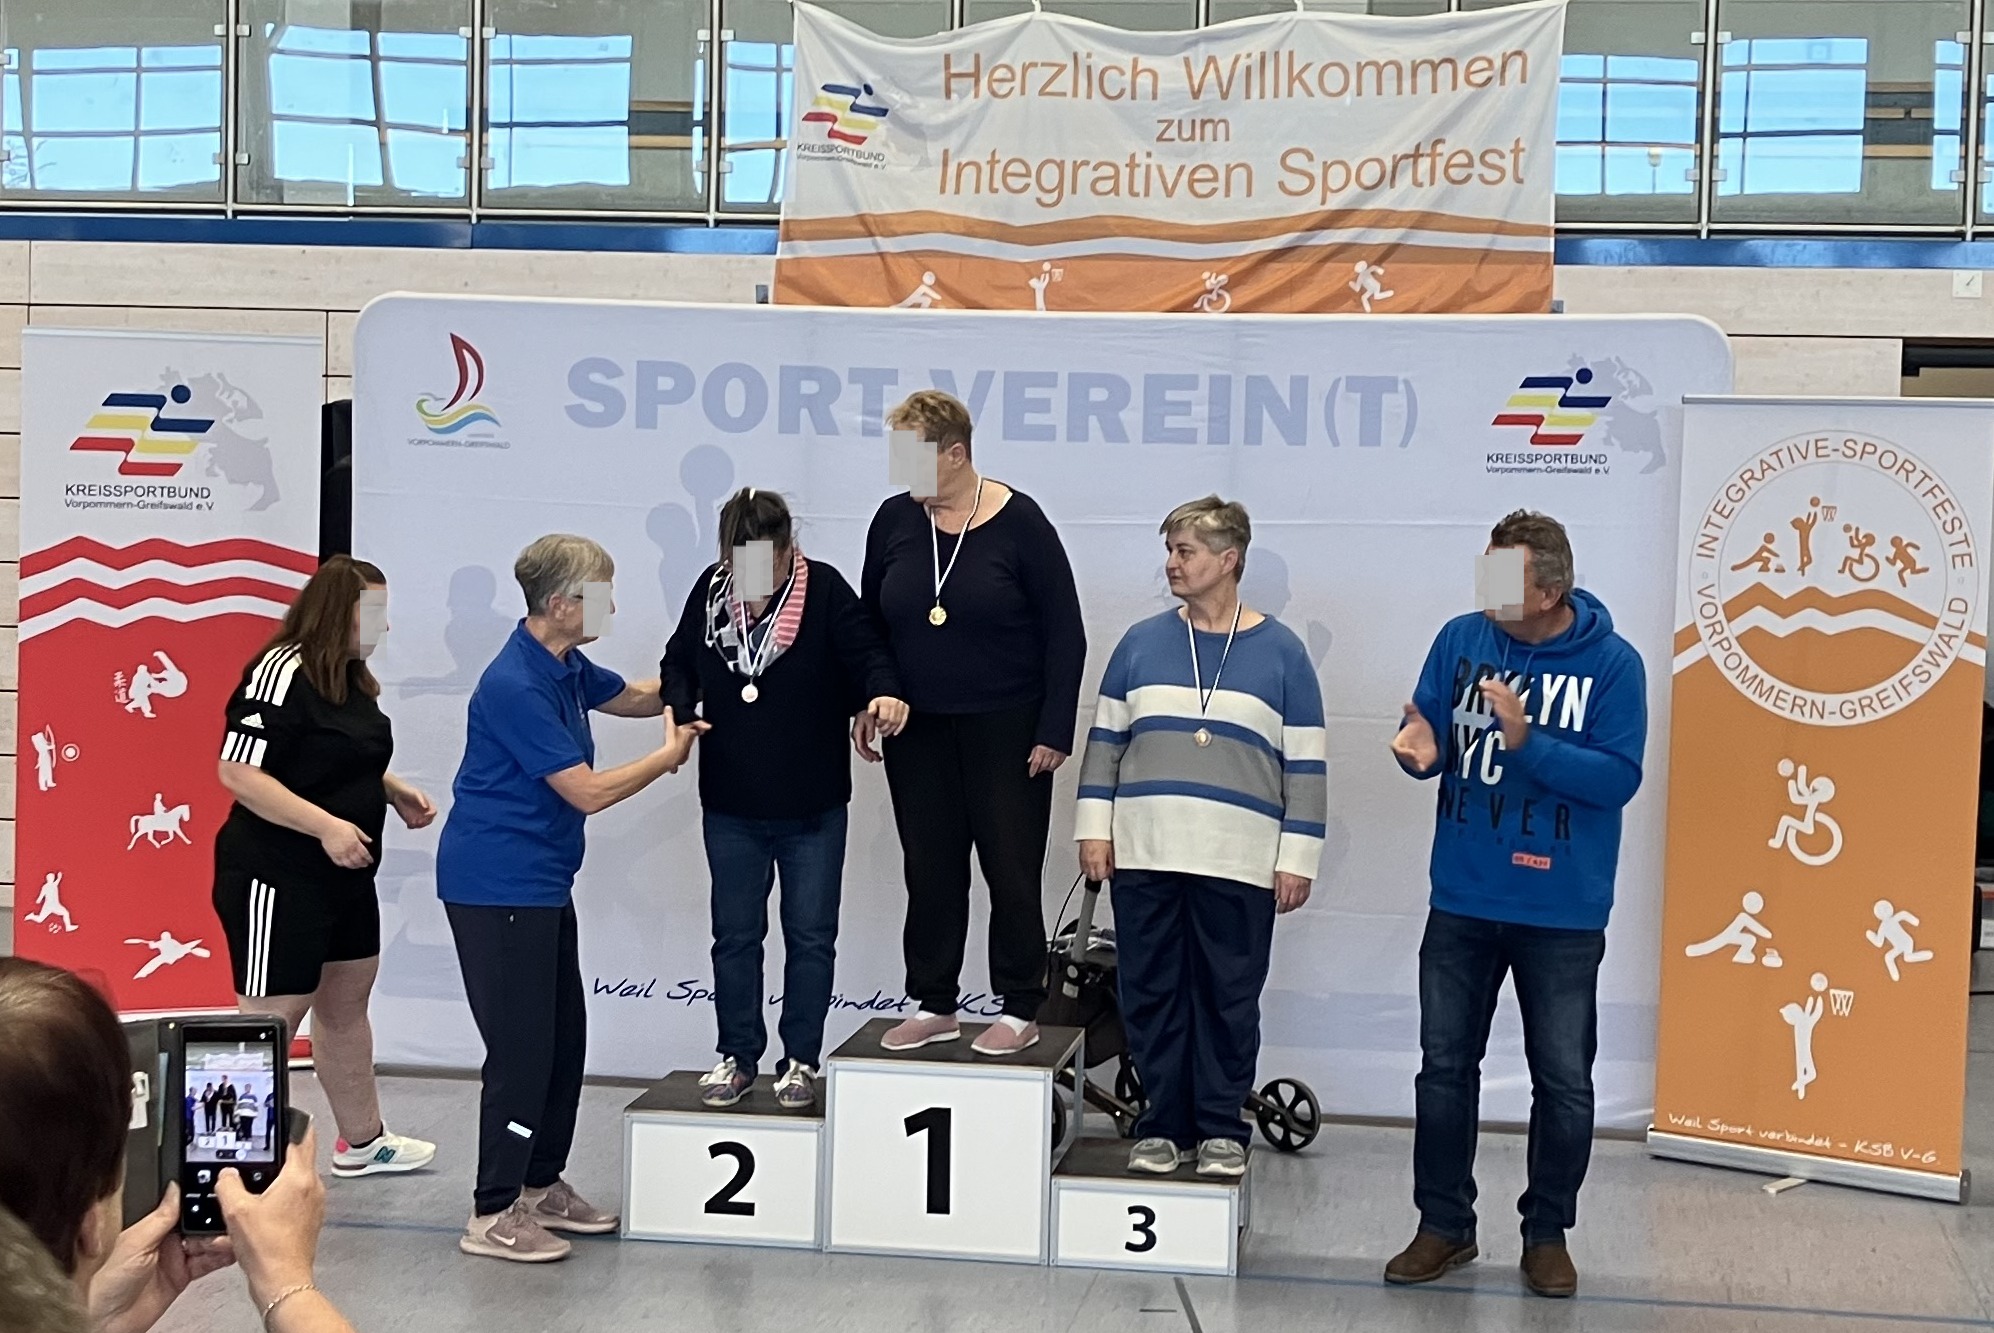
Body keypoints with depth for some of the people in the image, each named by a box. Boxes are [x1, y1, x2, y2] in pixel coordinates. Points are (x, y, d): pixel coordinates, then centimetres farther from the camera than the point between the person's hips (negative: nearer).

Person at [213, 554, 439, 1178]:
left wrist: (394, 791, 8)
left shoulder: (352, 680, 9)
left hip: (346, 877, 10)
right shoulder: (283, 672, -20)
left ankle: (363, 1143, 34)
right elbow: (238, 773, -25)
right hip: (278, 880, -10)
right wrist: (327, 826, -28)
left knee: (347, 1004, 20)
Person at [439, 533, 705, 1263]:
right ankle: (492, 1215, 4)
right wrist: (671, 753, -8)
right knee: (522, 1047, -6)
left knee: (564, 1037, 14)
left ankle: (541, 1185, 26)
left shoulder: (567, 669, 8)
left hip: (541, 884, 10)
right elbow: (588, 792, -21)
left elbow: (635, 695, 26)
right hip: (497, 889, -10)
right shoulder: (516, 686, -22)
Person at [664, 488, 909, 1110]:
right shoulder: (710, 590, -4)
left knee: (811, 937, 8)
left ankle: (801, 1060, 22)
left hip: (813, 808, -2)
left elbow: (866, 651, -16)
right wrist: (680, 707, -11)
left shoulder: (825, 590, -13)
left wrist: (884, 692, -37)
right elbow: (678, 662, 8)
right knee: (734, 935, 13)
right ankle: (738, 1055, 27)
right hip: (730, 807, 3)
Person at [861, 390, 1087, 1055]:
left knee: (1011, 870, 2)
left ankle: (1020, 1011, 14)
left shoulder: (1019, 522, -9)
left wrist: (1054, 732, -11)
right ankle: (934, 1006, 21)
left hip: (1007, 732, -4)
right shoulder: (895, 520, 2)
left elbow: (1064, 635, -7)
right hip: (918, 730, 4)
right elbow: (870, 622, 14)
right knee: (929, 871, 10)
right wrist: (866, 701, 4)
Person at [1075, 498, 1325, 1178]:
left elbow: (1305, 765, 4)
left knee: (1228, 998, 5)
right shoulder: (1142, 643, 9)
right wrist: (1094, 827, 3)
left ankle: (1222, 1129, 17)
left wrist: (1298, 857, -1)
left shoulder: (1280, 653, 4)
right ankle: (1163, 1124, 17)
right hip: (1144, 857, 2)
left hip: (1239, 865, -2)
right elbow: (1105, 739, 11)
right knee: (1151, 994, 6)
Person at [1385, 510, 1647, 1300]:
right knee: (1445, 1065, 10)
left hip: (1562, 914, -2)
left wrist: (1526, 740, -26)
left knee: (1563, 1081, 7)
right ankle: (1444, 1225, 24)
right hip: (1462, 901, 3)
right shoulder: (1462, 640, -1)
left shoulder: (1612, 663, -10)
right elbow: (1432, 736, 4)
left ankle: (1548, 1234, 23)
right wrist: (1423, 753, -19)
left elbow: (1617, 778, -16)